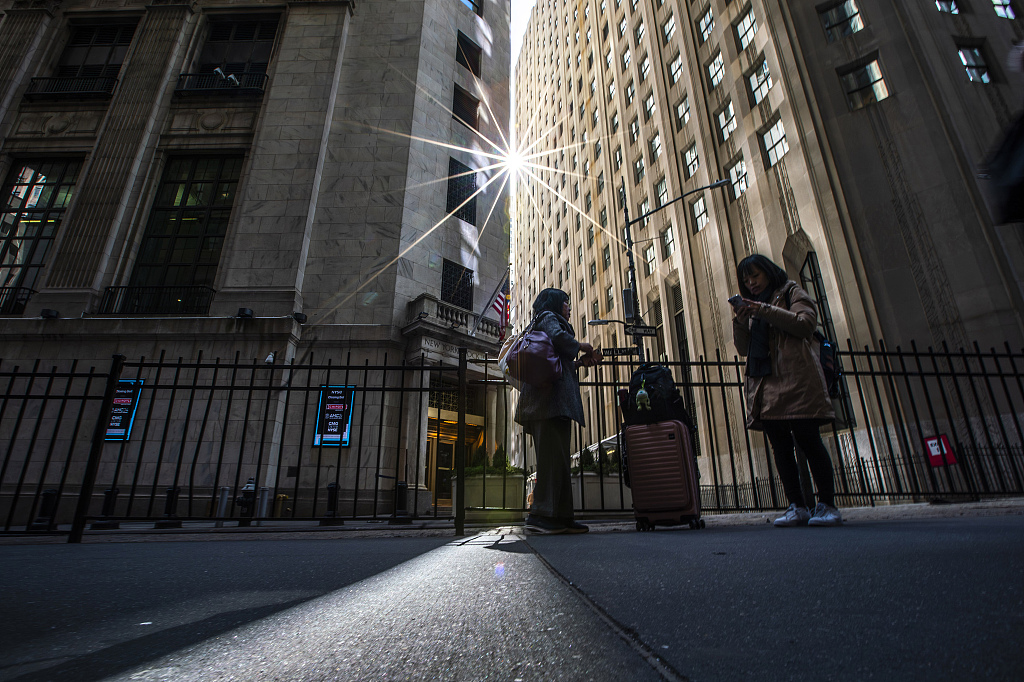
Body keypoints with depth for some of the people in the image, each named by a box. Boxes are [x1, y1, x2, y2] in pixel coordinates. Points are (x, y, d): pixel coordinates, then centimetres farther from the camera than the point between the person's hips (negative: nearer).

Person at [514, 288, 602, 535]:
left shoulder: (549, 319, 34)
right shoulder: (548, 317, 6)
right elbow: (557, 337, -18)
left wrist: (582, 361, 20)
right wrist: (579, 346, -1)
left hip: (555, 399, 10)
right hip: (552, 397, -10)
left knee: (558, 458, 4)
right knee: (552, 455, -14)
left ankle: (562, 517, 5)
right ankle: (541, 516, -15)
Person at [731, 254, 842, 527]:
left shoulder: (791, 292, 12)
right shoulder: (750, 307, 25)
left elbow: (806, 323, -6)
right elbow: (744, 348, 16)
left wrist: (765, 311, -12)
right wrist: (740, 322, 0)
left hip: (795, 379, -5)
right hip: (765, 384, 5)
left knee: (808, 439, -6)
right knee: (780, 445, 2)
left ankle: (827, 504, 3)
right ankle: (797, 507, 7)